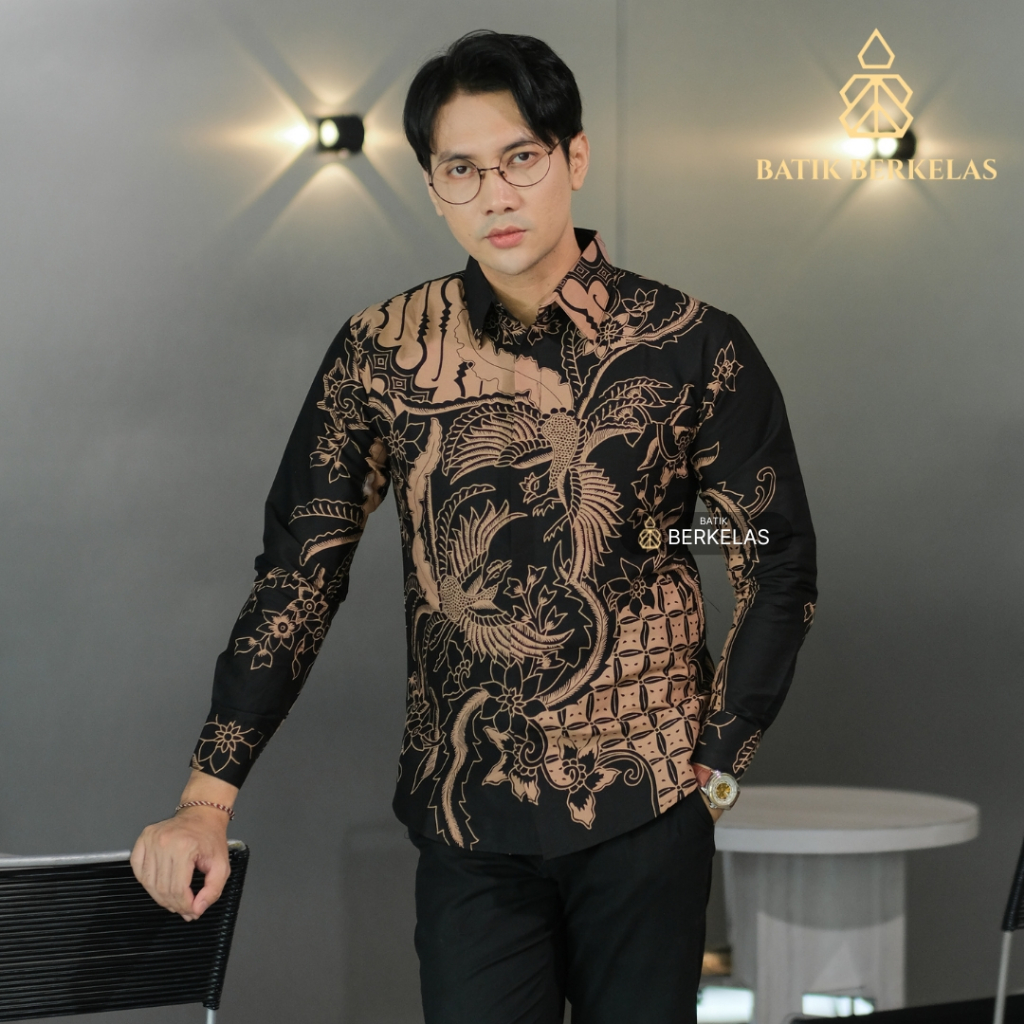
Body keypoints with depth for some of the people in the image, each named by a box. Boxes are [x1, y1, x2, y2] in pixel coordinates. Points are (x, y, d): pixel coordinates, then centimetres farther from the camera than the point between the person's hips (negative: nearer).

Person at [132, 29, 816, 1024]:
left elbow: (777, 566, 4)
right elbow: (299, 572, 2)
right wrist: (207, 796, -3)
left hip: (648, 806, 0)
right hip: (467, 820, 1)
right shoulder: (383, 353, 0)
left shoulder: (693, 347, -4)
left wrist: (719, 760, 0)